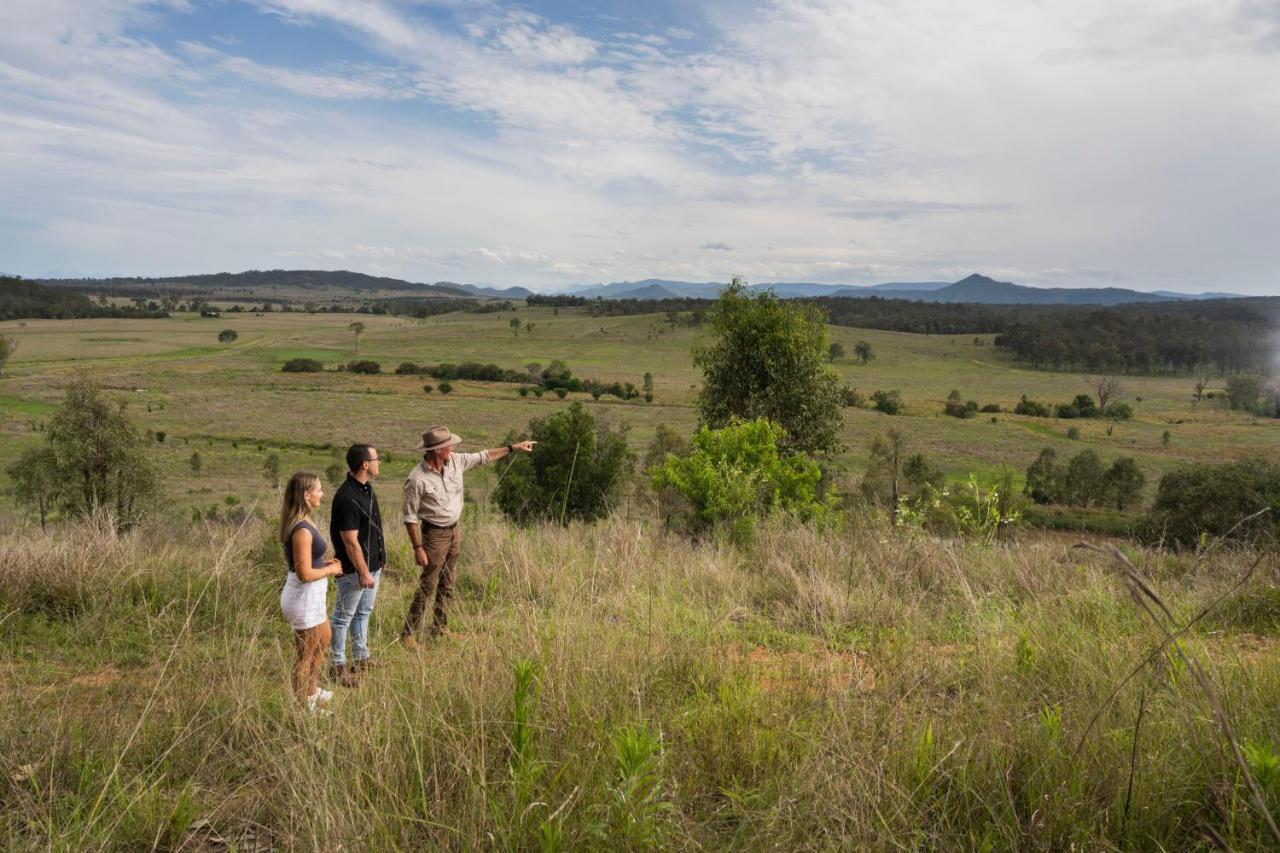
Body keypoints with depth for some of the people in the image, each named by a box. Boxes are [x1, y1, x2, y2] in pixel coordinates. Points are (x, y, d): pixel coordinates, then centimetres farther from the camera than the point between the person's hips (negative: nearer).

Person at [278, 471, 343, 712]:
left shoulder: (300, 521, 4)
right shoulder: (302, 530, -27)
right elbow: (305, 574, -27)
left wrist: (324, 562, 6)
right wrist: (331, 569, -12)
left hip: (312, 596, 10)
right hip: (304, 596, -10)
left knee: (324, 641, 28)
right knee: (306, 655, 8)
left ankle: (312, 691, 45)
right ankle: (303, 706, 24)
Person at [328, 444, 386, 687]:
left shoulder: (366, 487, 4)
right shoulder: (347, 498, -26)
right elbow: (351, 541, -25)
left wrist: (379, 559, 20)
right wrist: (363, 572, -21)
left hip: (372, 564, 10)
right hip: (355, 569, -10)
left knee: (363, 612, 20)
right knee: (344, 616, 6)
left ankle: (361, 658, 34)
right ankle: (337, 665, 18)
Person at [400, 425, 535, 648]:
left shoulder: (455, 461, -4)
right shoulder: (417, 479, -22)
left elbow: (484, 457, 10)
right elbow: (410, 517, -17)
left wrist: (513, 447, 12)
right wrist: (418, 548, -18)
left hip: (454, 531, 7)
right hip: (434, 535, -7)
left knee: (446, 585, 16)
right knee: (427, 586, -4)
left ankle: (439, 628, 29)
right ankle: (408, 634, 7)